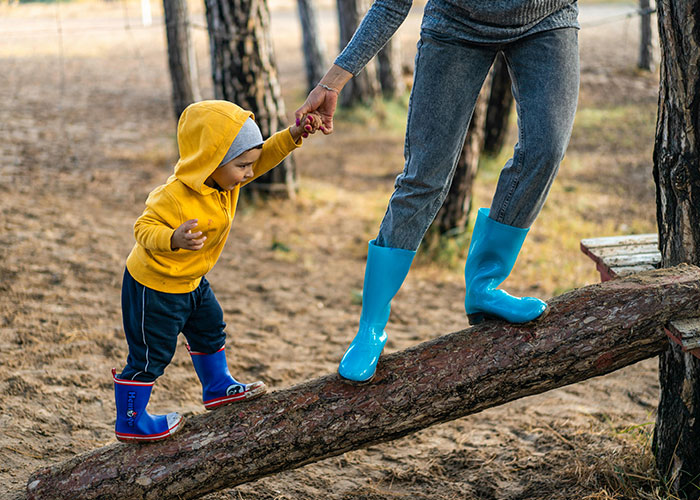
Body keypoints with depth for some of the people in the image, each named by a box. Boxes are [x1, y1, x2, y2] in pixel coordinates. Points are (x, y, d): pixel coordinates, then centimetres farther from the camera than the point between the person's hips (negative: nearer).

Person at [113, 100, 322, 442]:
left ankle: (218, 389, 44)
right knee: (150, 355, 2)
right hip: (154, 286, -9)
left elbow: (264, 156, -1)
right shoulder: (175, 197, -33)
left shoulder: (222, 178, -8)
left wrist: (293, 135, -16)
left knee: (210, 329, 24)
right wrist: (174, 239, -50)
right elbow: (144, 229, -31)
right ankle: (130, 422, 18)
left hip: (190, 281, 9)